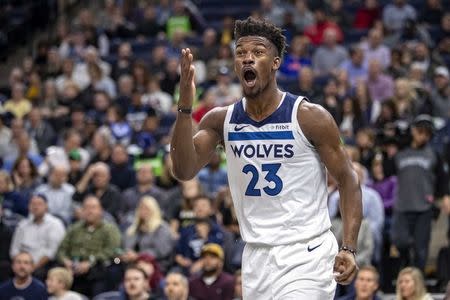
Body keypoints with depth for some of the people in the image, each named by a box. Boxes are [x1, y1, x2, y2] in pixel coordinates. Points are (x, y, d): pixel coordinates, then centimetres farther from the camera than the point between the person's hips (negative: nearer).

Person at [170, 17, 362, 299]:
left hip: (306, 255, -5)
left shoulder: (310, 117, -9)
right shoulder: (221, 120, 4)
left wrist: (349, 248, -13)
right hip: (256, 256, 5)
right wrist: (185, 105, -18)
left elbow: (348, 180, -3)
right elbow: (184, 171, -7)